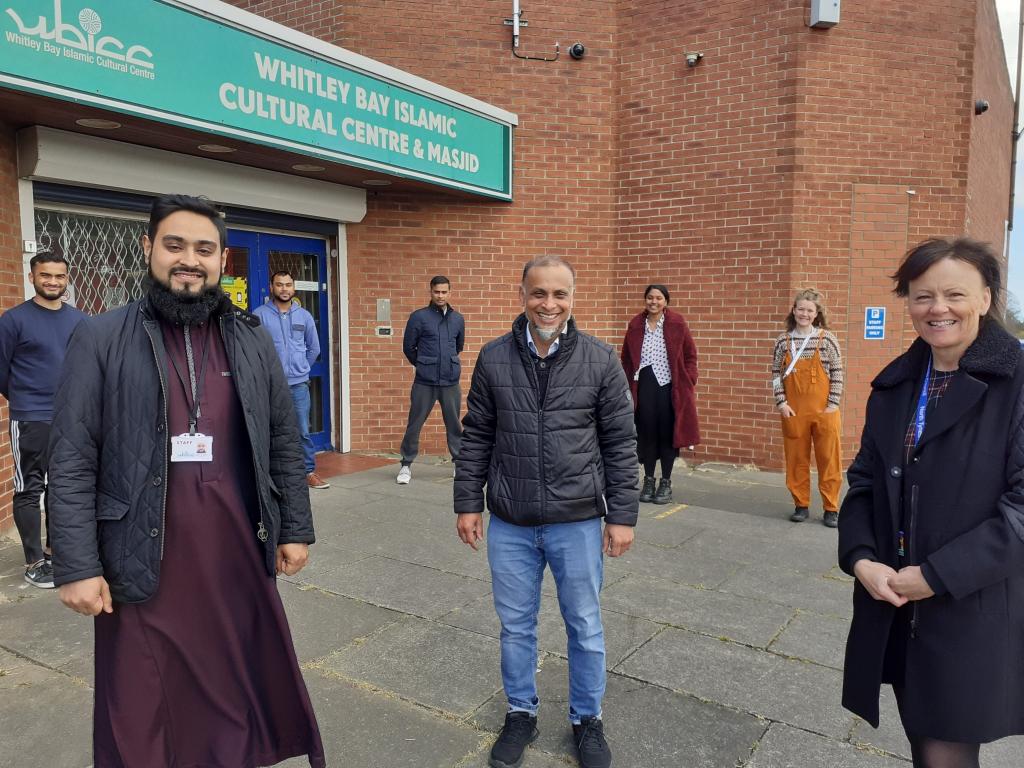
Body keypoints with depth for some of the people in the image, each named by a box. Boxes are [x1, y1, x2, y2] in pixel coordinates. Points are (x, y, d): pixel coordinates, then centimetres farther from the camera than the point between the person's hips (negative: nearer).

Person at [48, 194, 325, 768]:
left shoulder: (253, 341, 5)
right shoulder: (101, 340, -4)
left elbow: (285, 444, 8)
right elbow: (72, 463, -5)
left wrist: (296, 528, 7)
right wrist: (76, 566, -8)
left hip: (239, 556, 3)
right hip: (142, 566, -2)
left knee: (246, 696, 15)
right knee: (142, 717, 11)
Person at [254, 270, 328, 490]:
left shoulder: (304, 316, 7)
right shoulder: (259, 315, -4)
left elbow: (314, 348, 17)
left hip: (299, 383, 2)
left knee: (303, 431, 6)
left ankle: (309, 471, 16)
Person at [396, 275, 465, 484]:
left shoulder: (458, 319, 6)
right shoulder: (419, 317, -4)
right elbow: (408, 347, 4)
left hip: (451, 382, 3)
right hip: (424, 382, -2)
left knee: (454, 425, 9)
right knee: (414, 425, 4)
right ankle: (406, 465, 17)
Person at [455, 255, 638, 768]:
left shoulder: (600, 360, -5)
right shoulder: (493, 359, -2)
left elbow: (620, 443, -2)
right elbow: (476, 437, 4)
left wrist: (622, 515, -4)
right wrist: (468, 503, 3)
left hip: (577, 522, -1)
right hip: (509, 524, 1)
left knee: (585, 628, 14)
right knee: (516, 626, 16)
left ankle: (587, 719, 36)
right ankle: (521, 713, 38)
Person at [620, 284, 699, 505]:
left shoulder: (677, 323, -3)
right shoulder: (635, 325, 2)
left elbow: (690, 355, 1)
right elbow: (626, 358, 7)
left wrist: (688, 383, -5)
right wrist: (627, 387, 2)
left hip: (669, 387, -1)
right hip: (644, 388, 2)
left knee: (667, 434, 5)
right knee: (646, 433, 7)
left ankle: (666, 483, 18)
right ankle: (648, 481, 22)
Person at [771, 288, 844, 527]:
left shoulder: (827, 338, -2)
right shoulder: (783, 340, 3)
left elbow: (837, 373, -2)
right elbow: (776, 373, 5)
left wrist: (833, 404, -7)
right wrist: (781, 402, -4)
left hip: (824, 409, -2)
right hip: (793, 410, 2)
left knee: (828, 459, 4)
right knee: (796, 459, 8)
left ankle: (831, 508, 15)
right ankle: (801, 505, 21)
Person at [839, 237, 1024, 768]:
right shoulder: (895, 384, 8)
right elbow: (864, 481, 9)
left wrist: (938, 575, -17)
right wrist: (860, 557, -7)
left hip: (972, 614, -5)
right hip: (894, 608, 5)